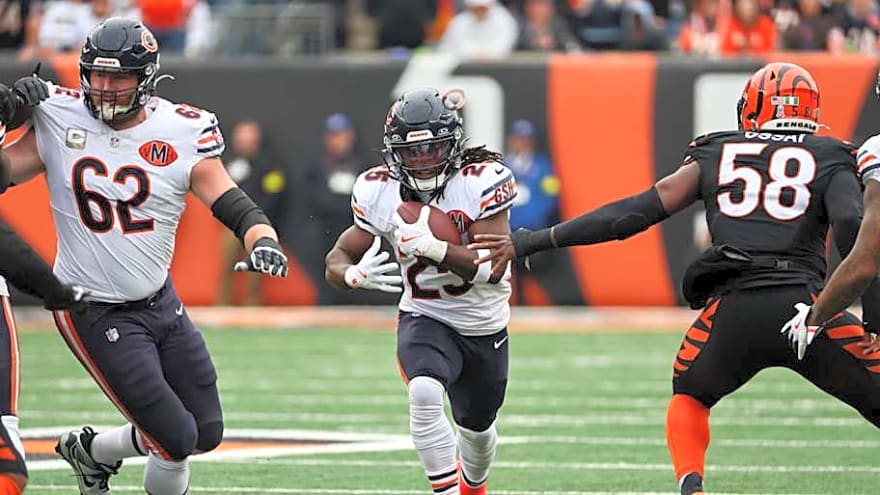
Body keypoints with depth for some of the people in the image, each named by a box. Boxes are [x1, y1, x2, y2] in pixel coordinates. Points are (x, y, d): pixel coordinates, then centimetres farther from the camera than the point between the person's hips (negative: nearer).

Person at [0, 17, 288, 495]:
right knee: (176, 440, -8)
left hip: (161, 302, 4)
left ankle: (89, 450, 32)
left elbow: (233, 205, -12)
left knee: (207, 433, 13)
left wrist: (263, 241, -31)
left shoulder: (181, 134, -7)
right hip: (94, 313, -4)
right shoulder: (60, 118, -8)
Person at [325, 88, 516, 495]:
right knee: (425, 394, -34)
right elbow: (337, 260, -8)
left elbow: (494, 267, -30)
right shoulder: (379, 191, -15)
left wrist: (433, 247, -44)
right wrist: (355, 274, -32)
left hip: (485, 327, 1)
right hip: (425, 319, 0)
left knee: (476, 427, 22)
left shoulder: (482, 181, -24)